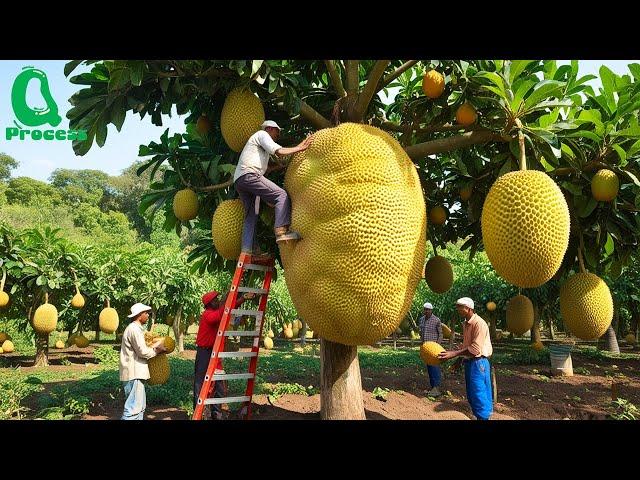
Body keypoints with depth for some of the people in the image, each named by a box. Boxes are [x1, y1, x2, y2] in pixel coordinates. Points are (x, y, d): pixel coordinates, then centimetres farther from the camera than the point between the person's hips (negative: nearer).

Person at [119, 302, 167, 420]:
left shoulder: (136, 328, 18)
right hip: (134, 373, -11)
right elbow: (143, 352, -18)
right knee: (134, 407, -10)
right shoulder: (134, 329, -15)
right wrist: (157, 350, -4)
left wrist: (155, 346, 11)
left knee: (140, 406, 14)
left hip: (136, 372, 11)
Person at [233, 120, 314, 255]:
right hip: (249, 174, -10)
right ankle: (281, 232, -30)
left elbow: (263, 167, 30)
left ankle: (247, 250, 0)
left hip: (238, 179, 10)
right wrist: (298, 148, -1)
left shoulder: (258, 138, 38)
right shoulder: (262, 134, 9)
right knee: (281, 195, -15)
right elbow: (279, 152, -7)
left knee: (251, 215, 8)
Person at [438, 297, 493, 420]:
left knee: (478, 395, -5)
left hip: (478, 363, -9)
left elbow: (476, 348, -24)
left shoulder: (479, 323, -18)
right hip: (469, 362, 9)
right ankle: (478, 415, 26)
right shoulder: (465, 324, 10)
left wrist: (455, 354, -25)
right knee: (471, 395, 15)